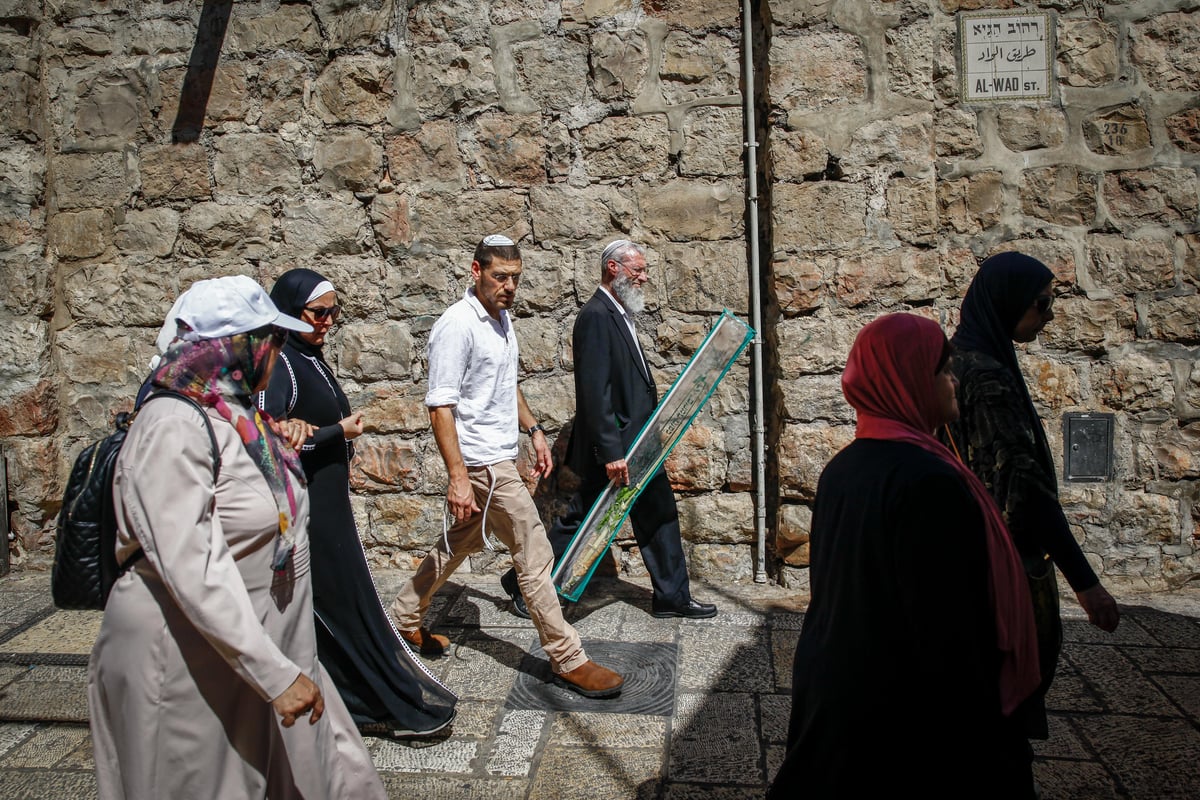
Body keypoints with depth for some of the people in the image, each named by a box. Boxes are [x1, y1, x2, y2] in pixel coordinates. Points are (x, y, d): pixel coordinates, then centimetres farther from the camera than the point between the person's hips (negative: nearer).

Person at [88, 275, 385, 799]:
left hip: (264, 642, 9)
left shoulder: (238, 413, 7)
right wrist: (276, 674, -30)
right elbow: (193, 570, -29)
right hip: (193, 662, -8)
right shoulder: (174, 428, -22)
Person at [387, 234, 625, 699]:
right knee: (535, 556, -4)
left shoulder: (501, 319, 11)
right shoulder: (456, 326, -18)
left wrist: (534, 430, 18)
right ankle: (567, 660, 7)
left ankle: (404, 621, 38)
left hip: (499, 455, 9)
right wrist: (458, 477, -24)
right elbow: (440, 407, -21)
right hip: (483, 462, -9)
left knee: (457, 545, 21)